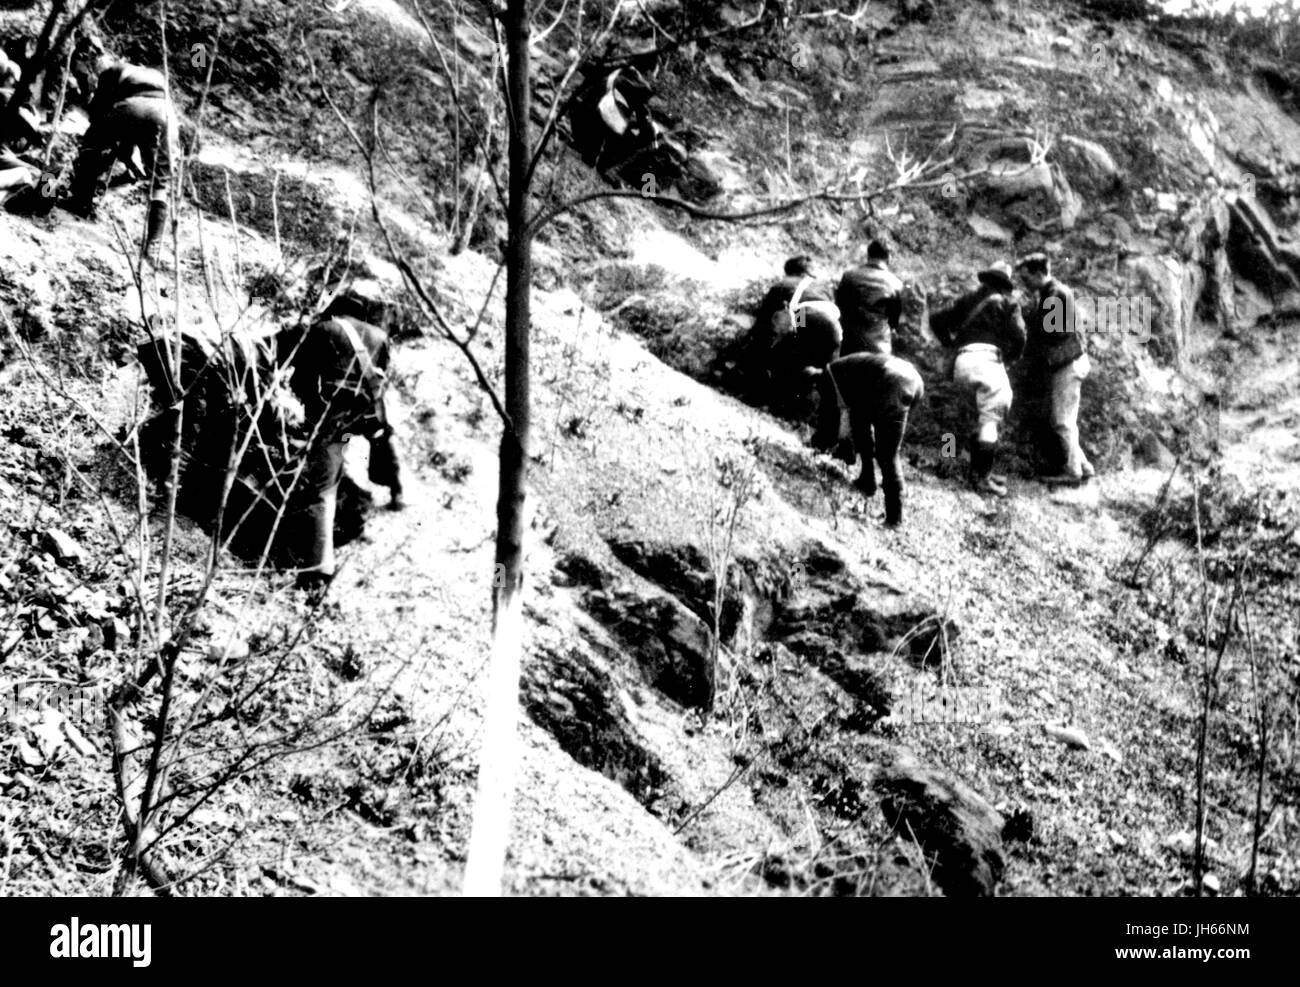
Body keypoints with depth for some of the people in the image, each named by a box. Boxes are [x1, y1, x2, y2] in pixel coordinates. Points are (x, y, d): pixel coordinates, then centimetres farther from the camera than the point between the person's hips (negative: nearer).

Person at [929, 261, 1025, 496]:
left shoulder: (968, 300, 23)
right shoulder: (1006, 302, 9)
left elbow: (937, 320, 19)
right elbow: (1018, 336, -2)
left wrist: (950, 343, 25)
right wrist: (1011, 358, 15)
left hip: (962, 362, 6)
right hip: (987, 356, -6)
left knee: (984, 417, 20)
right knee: (992, 418, -5)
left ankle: (978, 471, 19)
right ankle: (982, 477, -12)